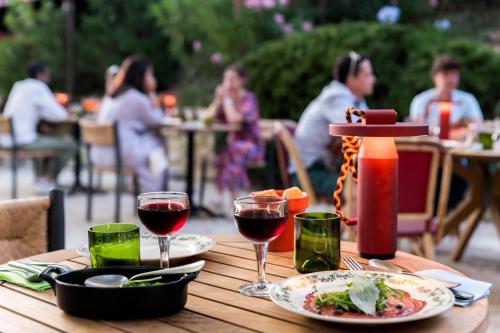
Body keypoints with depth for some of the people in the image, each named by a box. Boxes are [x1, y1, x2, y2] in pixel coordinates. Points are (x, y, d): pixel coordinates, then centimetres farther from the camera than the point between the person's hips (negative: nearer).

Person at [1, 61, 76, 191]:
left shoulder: (18, 86, 15)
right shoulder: (38, 87, -8)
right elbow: (60, 115, -11)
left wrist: (42, 114, 16)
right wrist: (64, 112, 11)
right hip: (24, 141, -9)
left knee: (49, 140, 31)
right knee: (69, 145, -3)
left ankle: (42, 176, 24)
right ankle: (47, 180, 4)